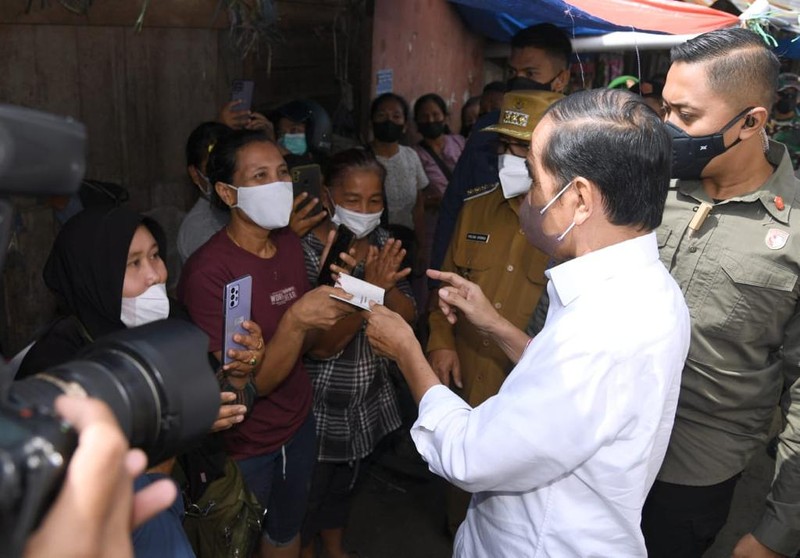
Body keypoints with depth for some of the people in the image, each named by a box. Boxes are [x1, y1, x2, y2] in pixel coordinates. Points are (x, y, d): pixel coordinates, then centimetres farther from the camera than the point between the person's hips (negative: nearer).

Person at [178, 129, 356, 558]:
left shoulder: (290, 244, -4)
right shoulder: (207, 271, -25)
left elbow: (307, 341, 1)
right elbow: (245, 387, -24)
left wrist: (263, 351, -21)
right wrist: (294, 320, -37)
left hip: (298, 422, 6)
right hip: (242, 446, -5)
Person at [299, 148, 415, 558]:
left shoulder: (383, 244, -5)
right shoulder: (307, 251, -23)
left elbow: (408, 316, -5)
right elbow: (322, 343, -27)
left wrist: (385, 287, -25)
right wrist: (369, 288, -37)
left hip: (370, 396, 6)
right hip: (322, 399, -5)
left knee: (345, 481, 27)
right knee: (310, 489, 16)